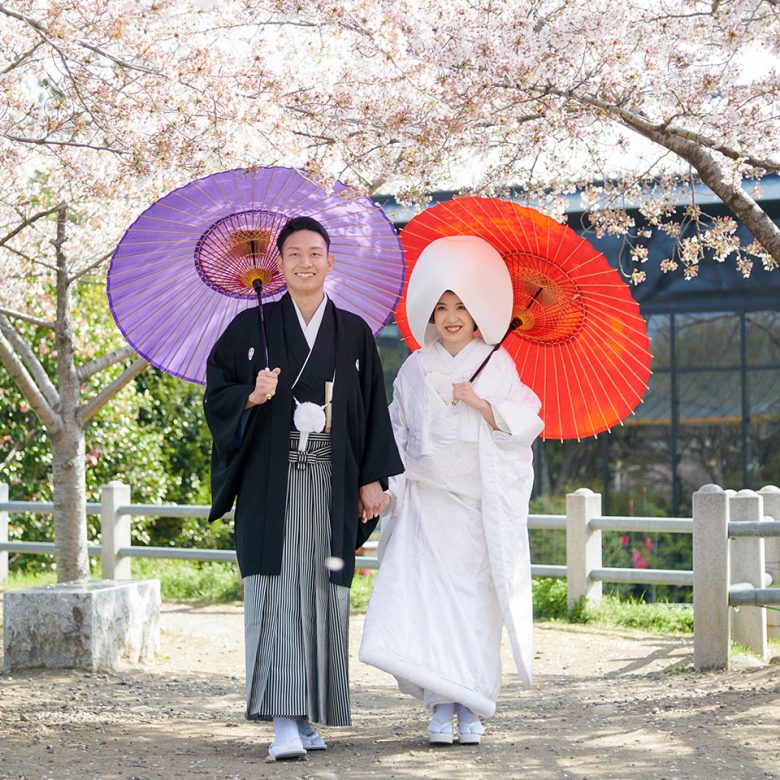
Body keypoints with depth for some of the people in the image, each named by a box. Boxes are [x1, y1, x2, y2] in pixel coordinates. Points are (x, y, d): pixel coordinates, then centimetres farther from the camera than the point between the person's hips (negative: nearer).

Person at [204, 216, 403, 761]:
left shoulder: (354, 332, 10)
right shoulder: (252, 327, 6)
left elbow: (373, 410, 10)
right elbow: (216, 393, 6)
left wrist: (373, 478, 4)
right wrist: (251, 397, -15)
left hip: (331, 485, 2)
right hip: (272, 481, -2)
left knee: (322, 595, 3)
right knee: (278, 593, -11)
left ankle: (310, 716, 13)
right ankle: (284, 721, -15)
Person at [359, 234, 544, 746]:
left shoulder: (497, 366, 5)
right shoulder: (416, 368, 10)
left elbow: (526, 425, -1)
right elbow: (398, 433, 12)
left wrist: (480, 403, -14)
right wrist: (394, 488, 3)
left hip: (482, 503, -1)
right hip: (428, 502, 1)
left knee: (477, 601, -3)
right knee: (429, 598, -9)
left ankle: (473, 709, 3)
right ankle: (441, 707, -6)